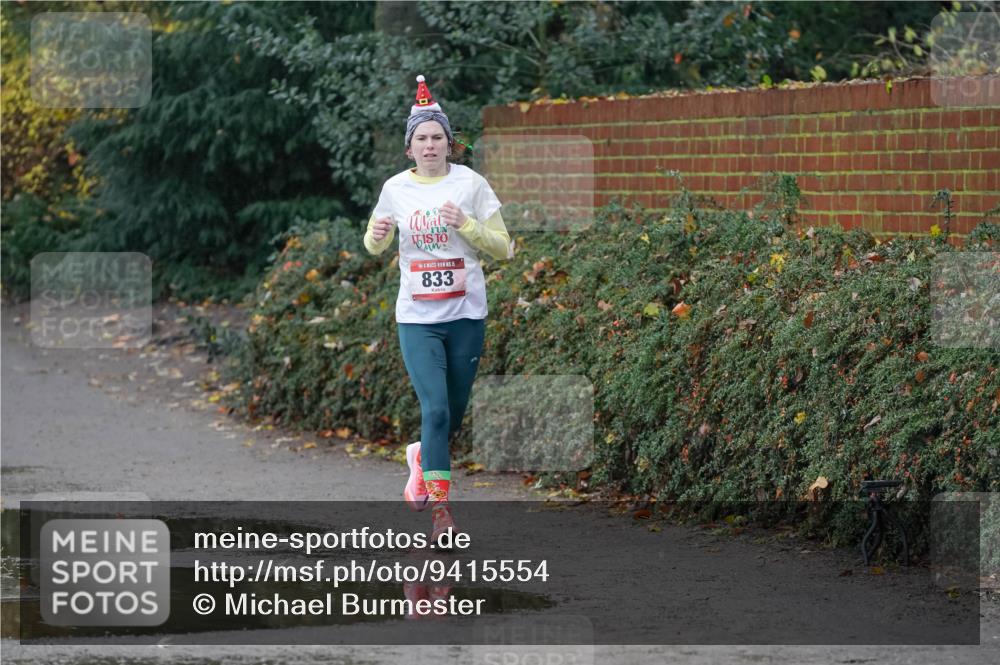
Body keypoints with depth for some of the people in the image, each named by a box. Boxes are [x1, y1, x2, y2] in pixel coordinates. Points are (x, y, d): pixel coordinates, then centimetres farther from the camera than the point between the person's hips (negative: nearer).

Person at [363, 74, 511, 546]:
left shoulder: (471, 184, -3)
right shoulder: (395, 188, 1)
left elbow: (503, 247, -2)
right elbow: (375, 246, 16)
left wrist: (466, 225, -18)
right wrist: (376, 237, -8)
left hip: (466, 314, 1)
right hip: (417, 318, -1)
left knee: (454, 414, 8)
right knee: (435, 409, -14)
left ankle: (422, 458, 40)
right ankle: (440, 508, -9)